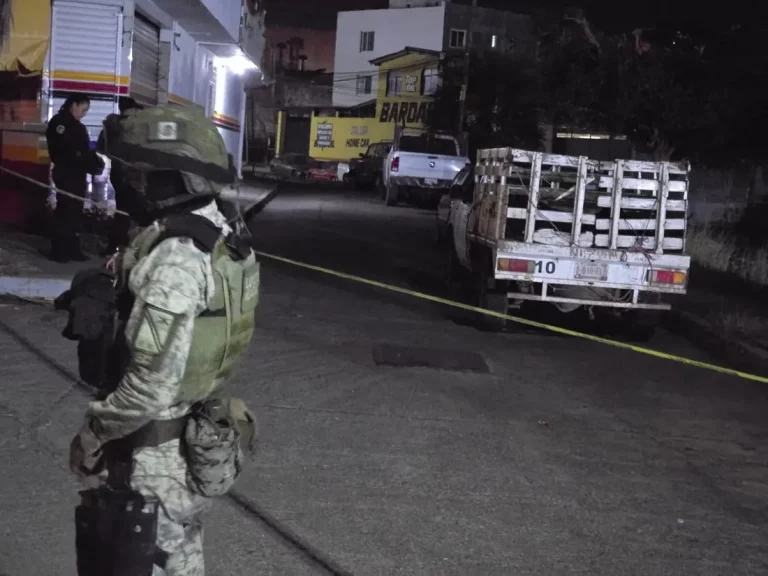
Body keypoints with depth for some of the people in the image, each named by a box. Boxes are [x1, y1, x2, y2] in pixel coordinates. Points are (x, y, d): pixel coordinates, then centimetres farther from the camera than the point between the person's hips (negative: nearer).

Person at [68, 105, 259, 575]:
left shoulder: (176, 256, -26)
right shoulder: (221, 238, 2)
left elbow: (152, 386, -27)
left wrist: (93, 434, -14)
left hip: (153, 460, -9)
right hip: (195, 443, 9)